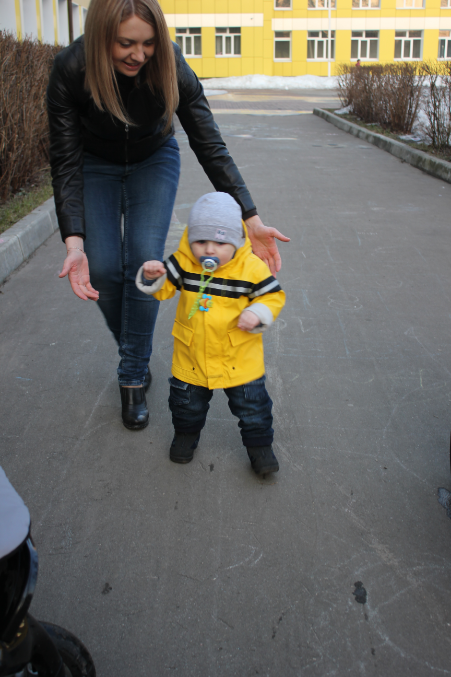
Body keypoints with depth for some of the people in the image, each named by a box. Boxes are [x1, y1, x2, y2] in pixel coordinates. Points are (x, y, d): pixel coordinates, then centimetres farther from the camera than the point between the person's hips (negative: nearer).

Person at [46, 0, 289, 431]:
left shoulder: (171, 69, -30)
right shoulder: (70, 70, -31)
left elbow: (210, 147, -27)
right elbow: (65, 163, -29)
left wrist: (250, 218, -35)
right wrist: (73, 241, -41)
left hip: (153, 161, 0)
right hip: (97, 165, 0)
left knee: (144, 261, -14)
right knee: (103, 269, -10)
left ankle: (133, 378, 0)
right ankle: (132, 352, 19)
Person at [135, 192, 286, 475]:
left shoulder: (251, 267, -16)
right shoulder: (183, 262, -11)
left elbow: (273, 296, -7)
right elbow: (164, 288, -2)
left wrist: (258, 314, -25)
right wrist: (152, 276, -24)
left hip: (239, 356, -2)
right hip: (191, 353, 2)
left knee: (251, 403, 10)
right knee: (187, 400, 19)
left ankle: (260, 444, 34)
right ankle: (186, 433, 49)